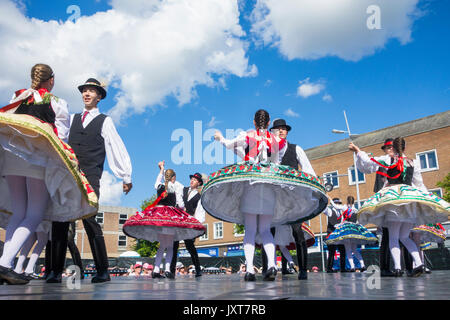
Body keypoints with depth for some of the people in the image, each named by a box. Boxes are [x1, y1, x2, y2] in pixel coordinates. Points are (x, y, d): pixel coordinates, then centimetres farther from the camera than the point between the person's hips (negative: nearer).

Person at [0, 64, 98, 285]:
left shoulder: (18, 97, 19)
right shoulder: (58, 103, 7)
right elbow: (61, 136, 0)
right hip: (39, 158, -5)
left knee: (18, 213, 12)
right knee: (35, 215, -3)